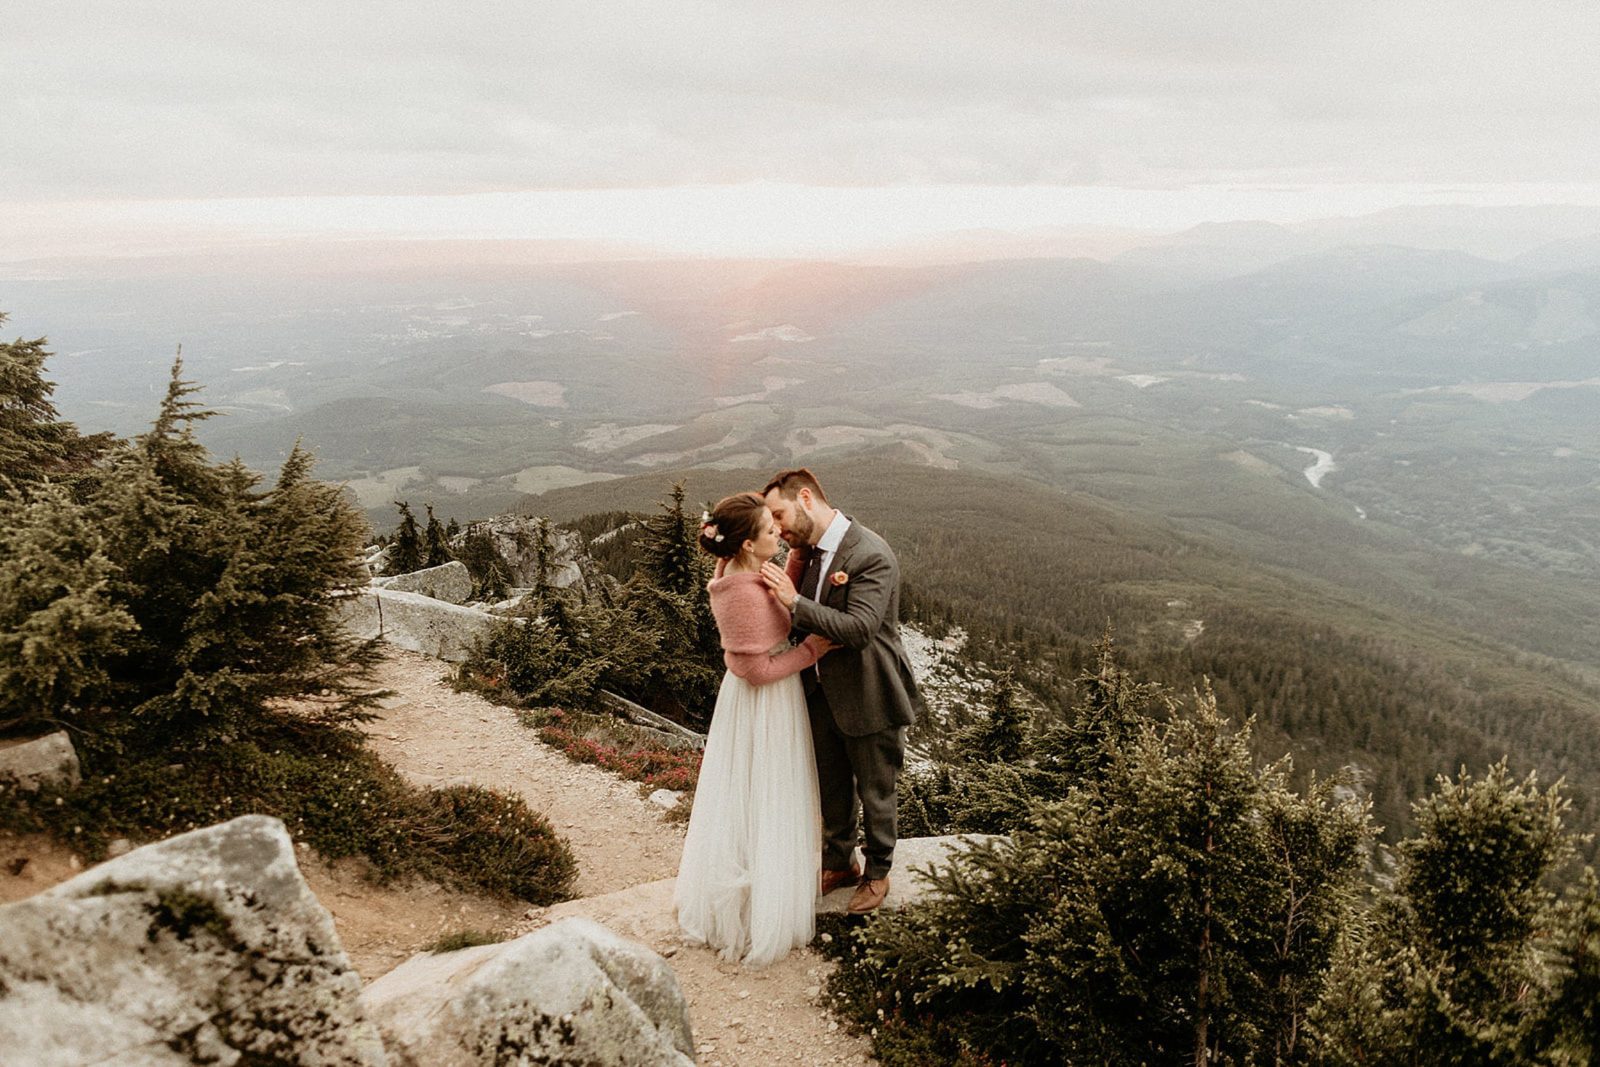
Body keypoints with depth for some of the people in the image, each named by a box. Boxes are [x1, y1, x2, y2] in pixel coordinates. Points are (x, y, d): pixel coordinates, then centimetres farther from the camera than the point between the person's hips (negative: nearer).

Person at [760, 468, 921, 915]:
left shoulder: (872, 555, -25)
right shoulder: (807, 549, -1)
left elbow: (859, 630, -31)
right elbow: (800, 617, 9)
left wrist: (795, 602, -32)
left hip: (867, 697, -7)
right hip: (822, 690, 7)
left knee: (875, 793, 14)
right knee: (832, 789, 23)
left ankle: (877, 873, 36)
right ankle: (839, 863, 44)